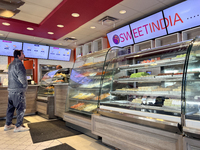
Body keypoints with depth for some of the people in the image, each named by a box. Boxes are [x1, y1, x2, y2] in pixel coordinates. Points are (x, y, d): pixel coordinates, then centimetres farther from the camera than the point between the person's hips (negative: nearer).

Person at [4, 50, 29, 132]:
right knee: (21, 108, -1)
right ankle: (18, 126, 4)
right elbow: (22, 77, -21)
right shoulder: (19, 64, -14)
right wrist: (25, 85, -5)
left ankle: (8, 125, 25)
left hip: (11, 89, 10)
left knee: (10, 107, 16)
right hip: (18, 90, -9)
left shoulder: (11, 64, 17)